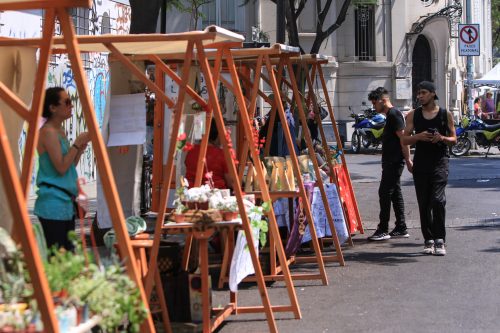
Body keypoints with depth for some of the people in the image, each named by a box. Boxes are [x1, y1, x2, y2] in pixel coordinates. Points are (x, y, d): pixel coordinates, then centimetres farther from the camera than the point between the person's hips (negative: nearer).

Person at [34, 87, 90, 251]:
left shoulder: (60, 131, 14)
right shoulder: (48, 132, -13)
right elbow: (61, 167, -18)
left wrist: (82, 146, 6)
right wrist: (77, 143, -13)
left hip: (66, 202, 9)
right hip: (54, 203, -9)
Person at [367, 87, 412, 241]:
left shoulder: (394, 114, -14)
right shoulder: (390, 115, 18)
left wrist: (407, 159, -21)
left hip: (394, 162, -10)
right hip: (391, 161, 10)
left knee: (385, 193, -9)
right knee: (395, 193, 11)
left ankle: (383, 230, -7)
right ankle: (401, 228, 15)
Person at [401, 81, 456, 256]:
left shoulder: (445, 114, 4)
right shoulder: (413, 115, 7)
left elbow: (454, 138, 8)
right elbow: (405, 139, 6)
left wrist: (442, 138, -13)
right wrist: (418, 136, -13)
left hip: (439, 161, -2)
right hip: (420, 162, 2)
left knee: (438, 200, -14)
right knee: (424, 203, 5)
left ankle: (440, 240, -8)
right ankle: (428, 240, 14)